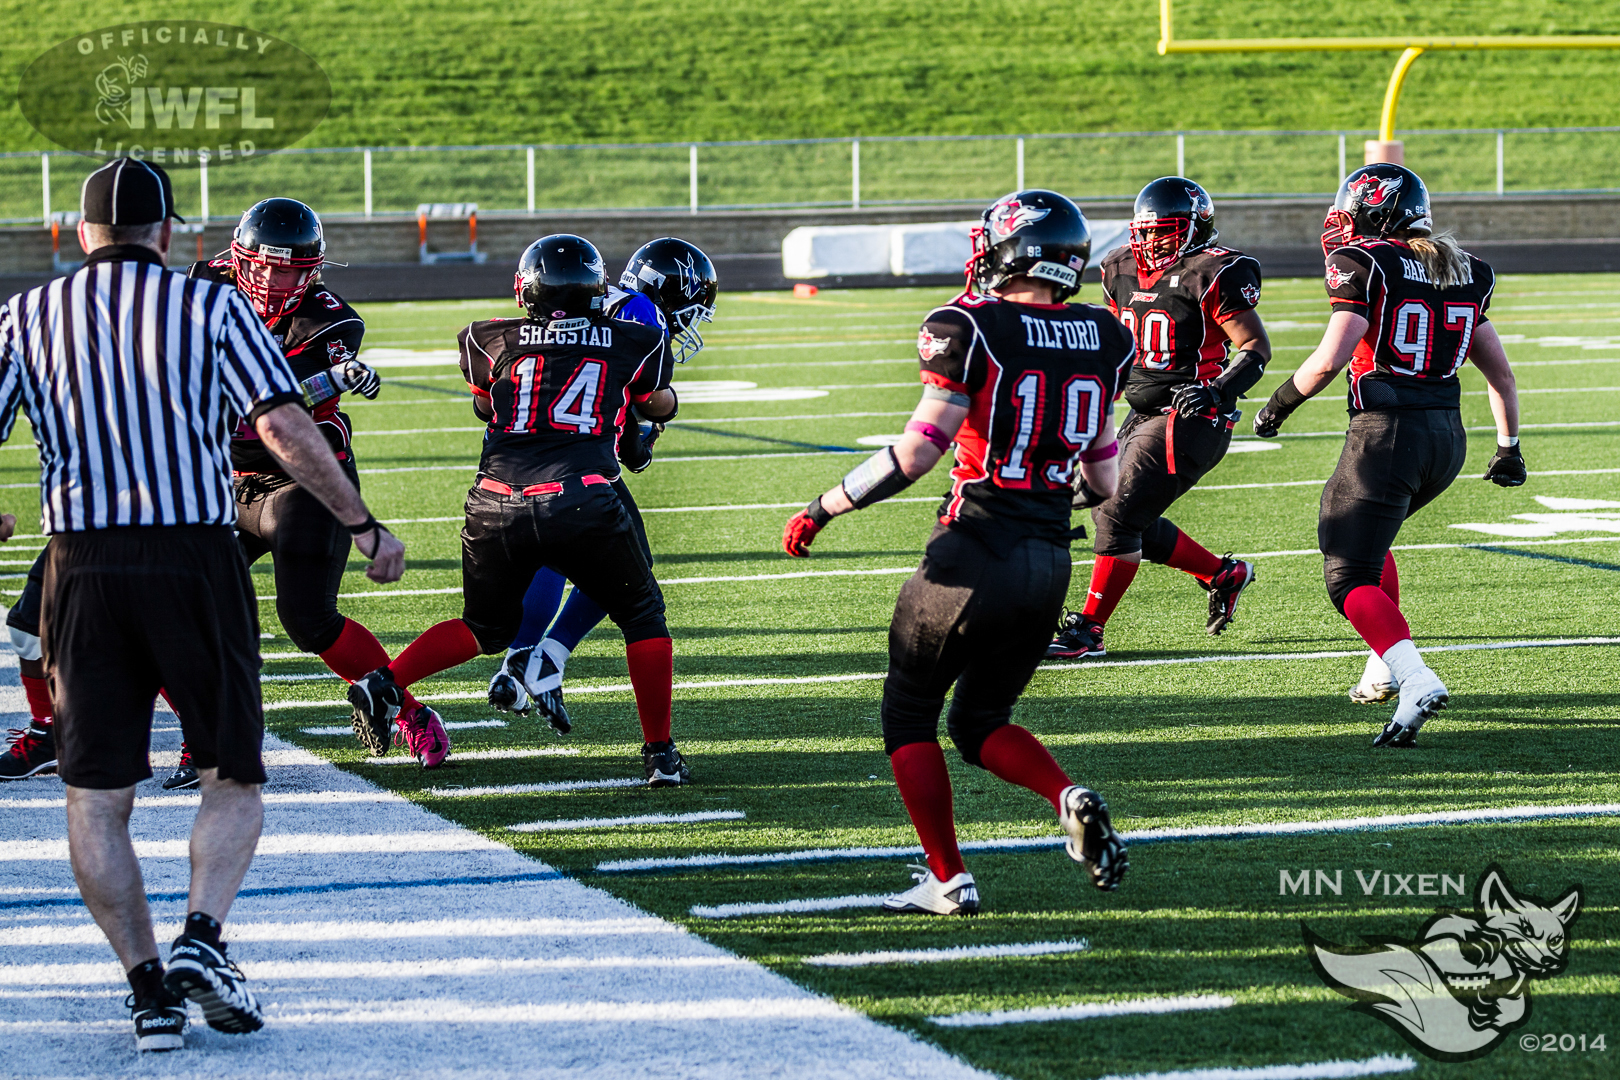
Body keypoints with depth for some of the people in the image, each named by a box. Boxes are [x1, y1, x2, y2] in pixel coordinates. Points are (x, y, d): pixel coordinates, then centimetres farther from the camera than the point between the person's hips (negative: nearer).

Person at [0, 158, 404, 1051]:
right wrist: (364, 525, 0)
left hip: (81, 567, 1)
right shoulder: (211, 307, 3)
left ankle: (148, 987, 2)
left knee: (96, 797, 7)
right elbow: (283, 426, -7)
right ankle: (202, 937, -11)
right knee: (233, 778, 10)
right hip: (197, 558, -1)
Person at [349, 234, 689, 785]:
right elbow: (659, 406, 34)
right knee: (642, 616, 19)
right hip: (581, 504, -2)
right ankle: (660, 754, 13)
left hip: (496, 506, 2)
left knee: (486, 626, 26)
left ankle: (386, 681, 7)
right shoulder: (635, 345, 13)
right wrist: (662, 402, 57)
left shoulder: (492, 342, 13)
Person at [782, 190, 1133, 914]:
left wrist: (825, 508, -6)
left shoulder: (971, 329, -12)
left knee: (910, 714, 13)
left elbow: (917, 453, -15)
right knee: (980, 721, 20)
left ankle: (948, 880, 7)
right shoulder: (1102, 338, 6)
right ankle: (1070, 799, -6)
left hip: (975, 550, -6)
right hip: (1050, 561, 6)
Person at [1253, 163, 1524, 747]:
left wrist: (1278, 405, -1)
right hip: (1448, 436, 7)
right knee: (1368, 536, 31)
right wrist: (1508, 448, 29)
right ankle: (1385, 665, 26)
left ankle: (1415, 679, -25)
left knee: (1349, 578, -3)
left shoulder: (1364, 266, -7)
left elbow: (1330, 359, -16)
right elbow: (1502, 376, 17)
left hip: (1386, 432, -7)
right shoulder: (1464, 274, 14)